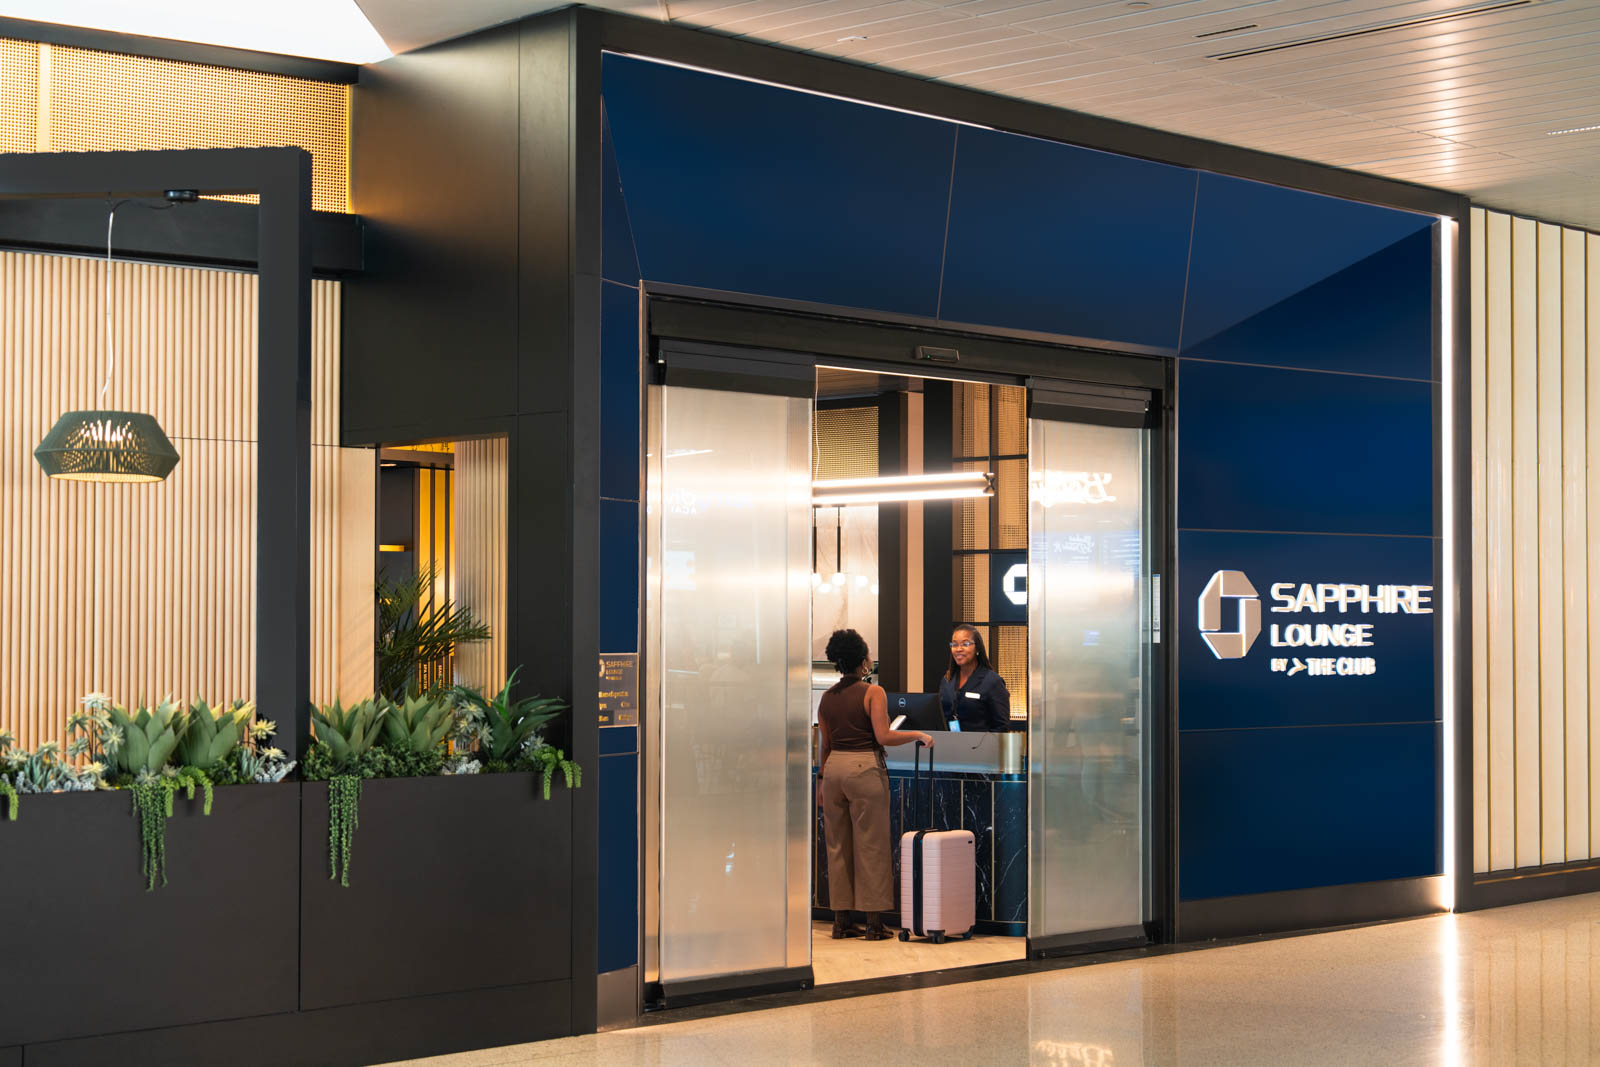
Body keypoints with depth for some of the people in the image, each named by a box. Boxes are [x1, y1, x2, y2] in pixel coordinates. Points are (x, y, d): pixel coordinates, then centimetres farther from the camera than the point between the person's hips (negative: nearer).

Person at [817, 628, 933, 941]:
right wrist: (918, 735, -3)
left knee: (838, 847, 10)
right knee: (871, 847, -1)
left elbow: (825, 744, 12)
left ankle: (841, 921, 12)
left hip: (834, 768, 5)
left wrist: (822, 780, 19)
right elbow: (883, 736, -16)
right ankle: (874, 923, 1)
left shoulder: (827, 697, 8)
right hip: (865, 768, -5)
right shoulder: (873, 692, -8)